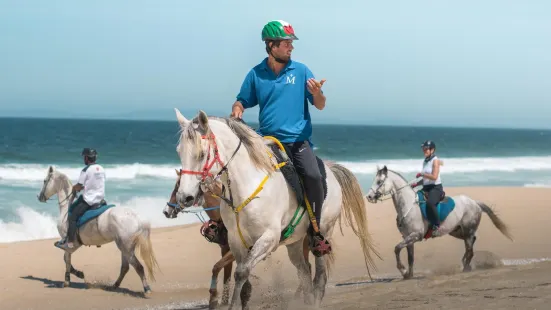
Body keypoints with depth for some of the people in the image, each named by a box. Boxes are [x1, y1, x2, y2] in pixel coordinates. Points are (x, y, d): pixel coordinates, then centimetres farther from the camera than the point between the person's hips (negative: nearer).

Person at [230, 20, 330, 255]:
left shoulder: (301, 71, 3)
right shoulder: (256, 74, 6)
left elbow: (320, 106, 5)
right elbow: (242, 101, 15)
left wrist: (316, 93, -18)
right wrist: (237, 110, -9)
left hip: (297, 140, -1)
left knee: (313, 176, -25)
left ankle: (315, 231, -10)